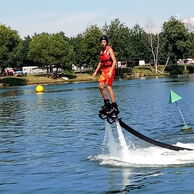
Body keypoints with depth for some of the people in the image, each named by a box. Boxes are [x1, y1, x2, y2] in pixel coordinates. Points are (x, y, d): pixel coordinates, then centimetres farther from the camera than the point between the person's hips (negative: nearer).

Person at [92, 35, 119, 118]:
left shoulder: (109, 49, -9)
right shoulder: (101, 51, 15)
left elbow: (114, 61, -16)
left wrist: (111, 71, -25)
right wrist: (96, 72, 19)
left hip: (110, 69, -8)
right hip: (104, 70, 8)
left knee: (108, 87, -13)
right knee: (100, 86, 2)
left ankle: (114, 106, -12)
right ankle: (107, 103, 14)